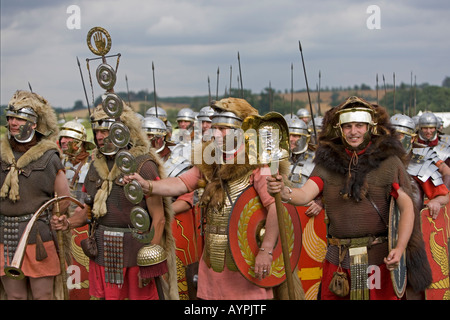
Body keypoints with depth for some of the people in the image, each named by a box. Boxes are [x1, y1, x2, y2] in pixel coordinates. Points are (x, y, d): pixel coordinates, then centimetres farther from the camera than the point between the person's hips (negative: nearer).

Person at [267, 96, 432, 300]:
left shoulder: (388, 161, -2)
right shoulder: (328, 162, 5)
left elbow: (407, 208, -5)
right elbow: (305, 194, -7)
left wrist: (400, 248, -18)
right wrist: (283, 191, -30)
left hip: (378, 257, -2)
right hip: (337, 259, 3)